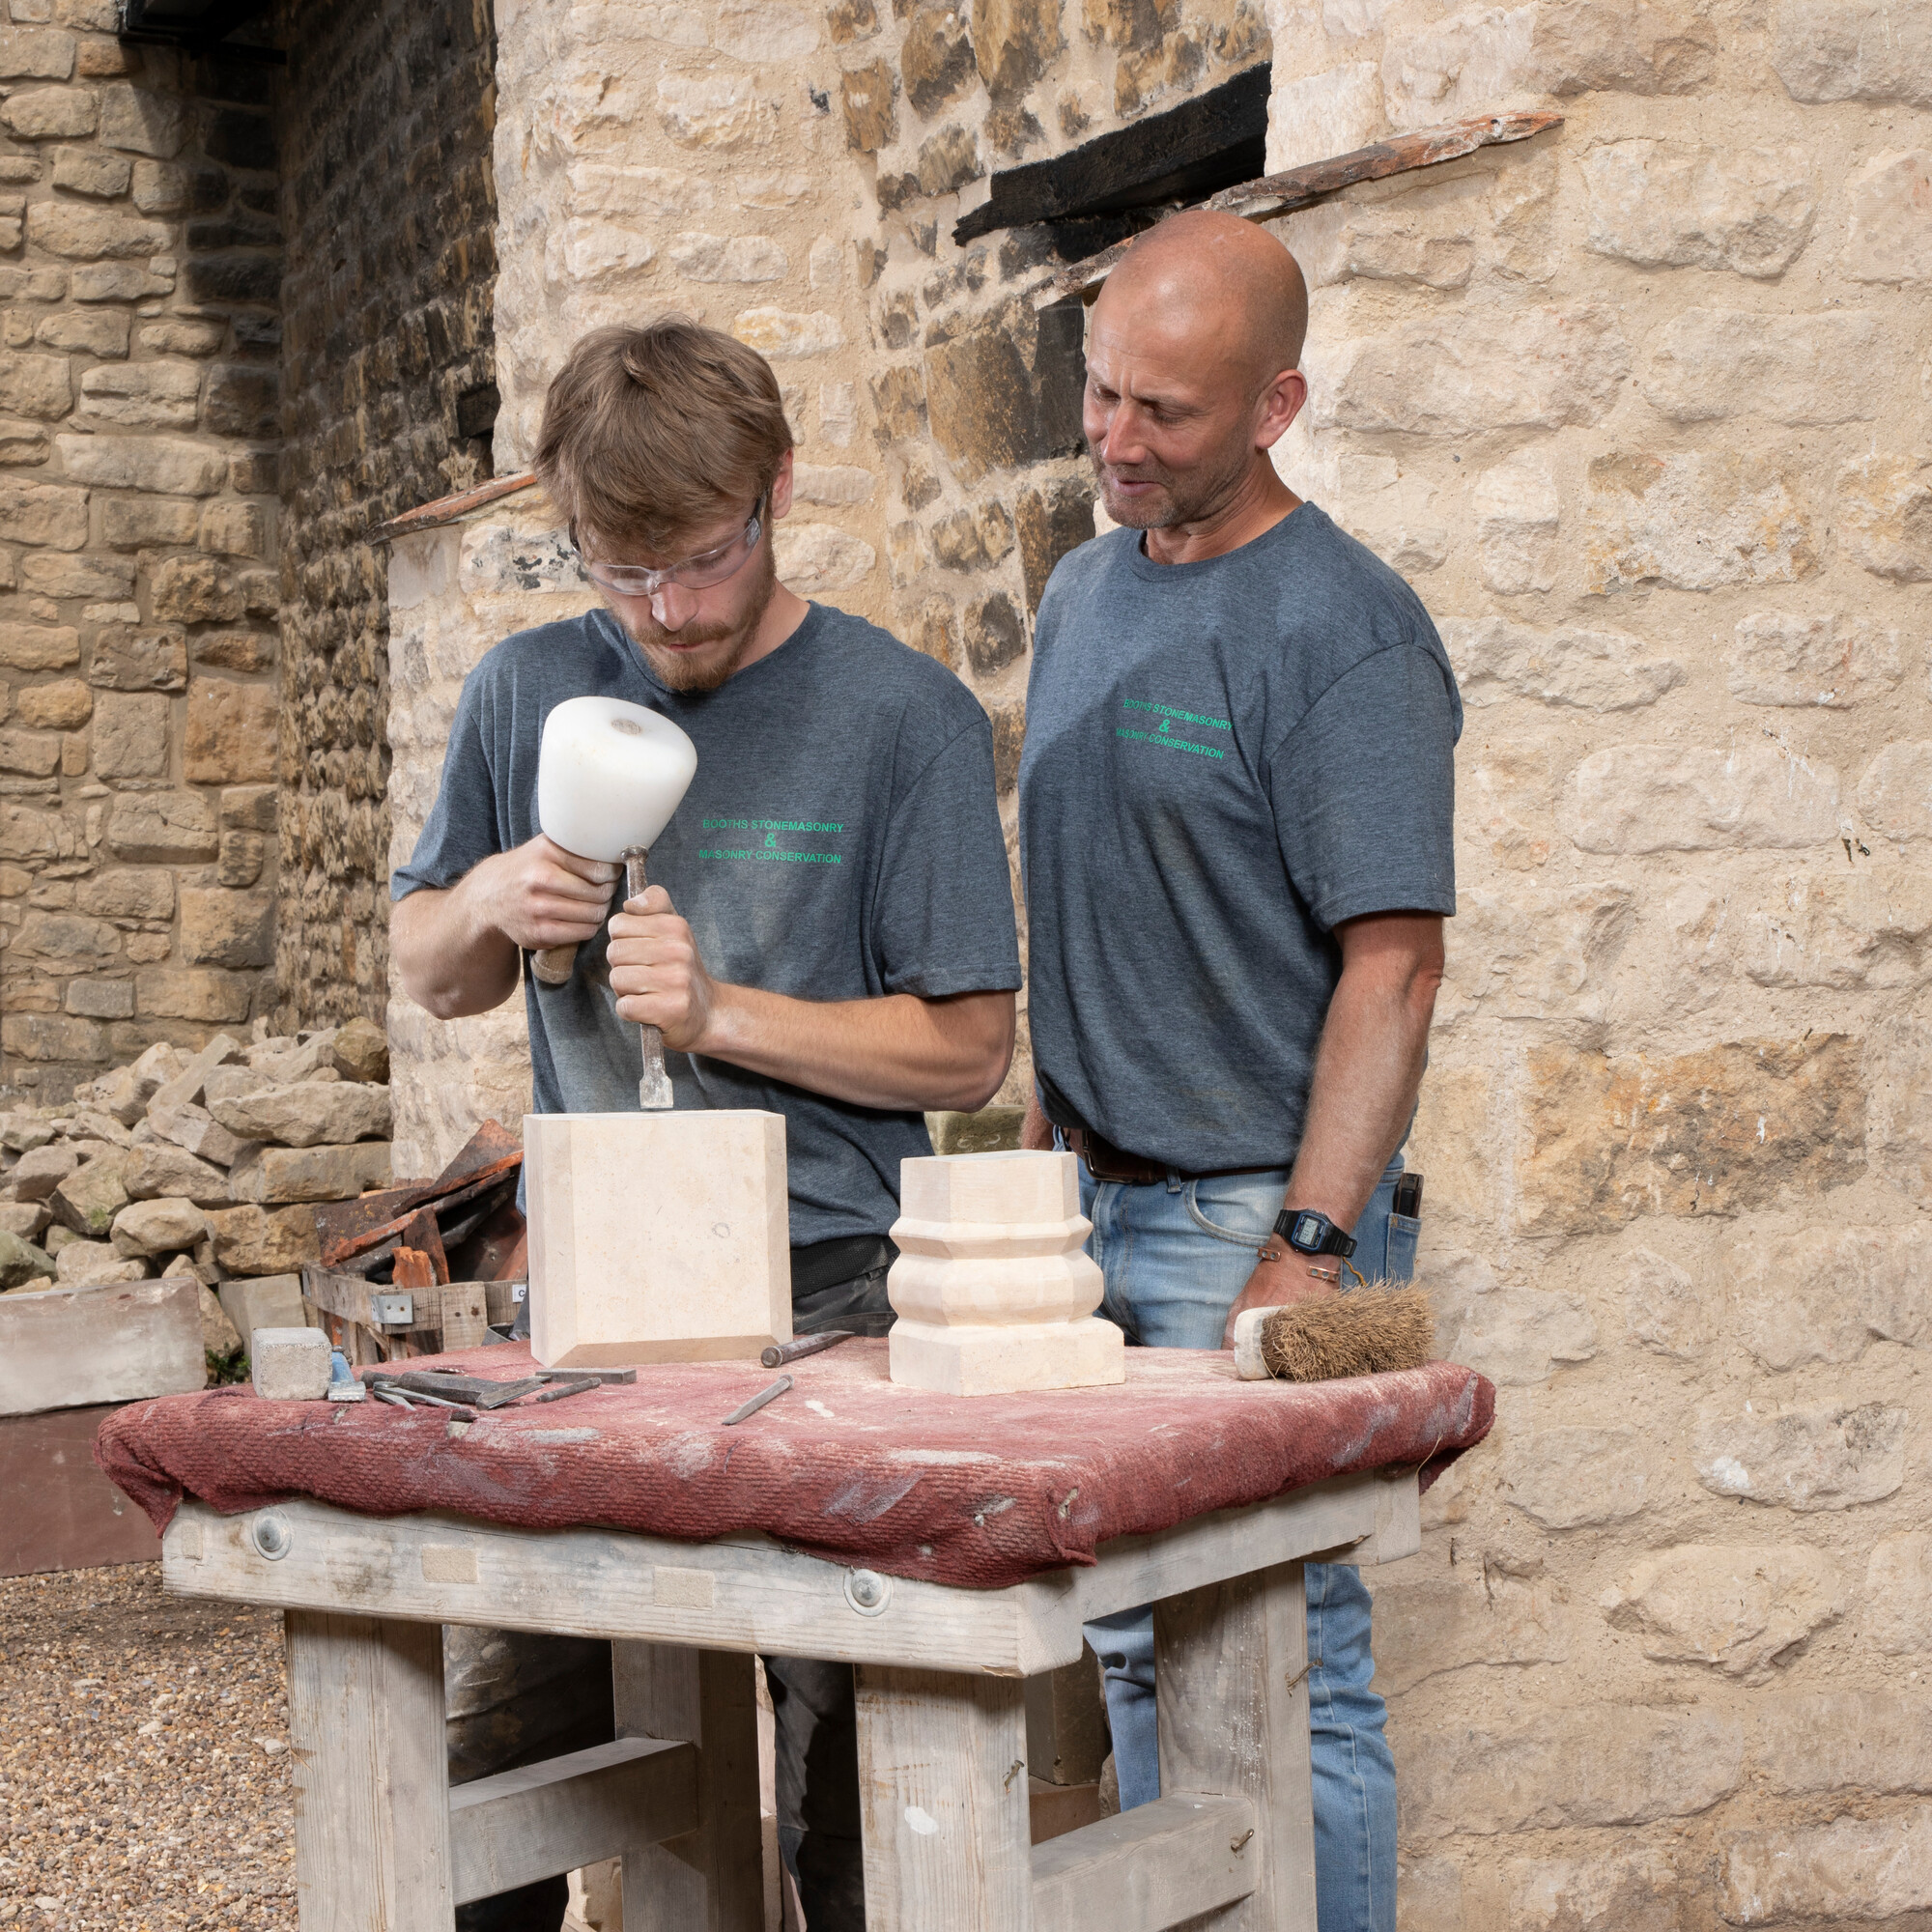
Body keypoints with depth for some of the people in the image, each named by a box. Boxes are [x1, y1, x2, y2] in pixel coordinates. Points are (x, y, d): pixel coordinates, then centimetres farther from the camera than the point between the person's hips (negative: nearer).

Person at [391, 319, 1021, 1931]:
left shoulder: (899, 715, -3)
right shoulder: (527, 695, 8)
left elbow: (968, 1049, -4)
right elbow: (429, 978, 18)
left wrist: (721, 1011, -14)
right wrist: (487, 903, -4)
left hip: (825, 1297, -3)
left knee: (841, 1750, -4)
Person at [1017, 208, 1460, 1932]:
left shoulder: (1343, 633, -13)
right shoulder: (1084, 593, 13)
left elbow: (1394, 965, -18)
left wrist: (1306, 1257, -23)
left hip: (1258, 1217, -8)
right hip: (1104, 1210, 8)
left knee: (1286, 1675, -2)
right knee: (1140, 1656, 16)